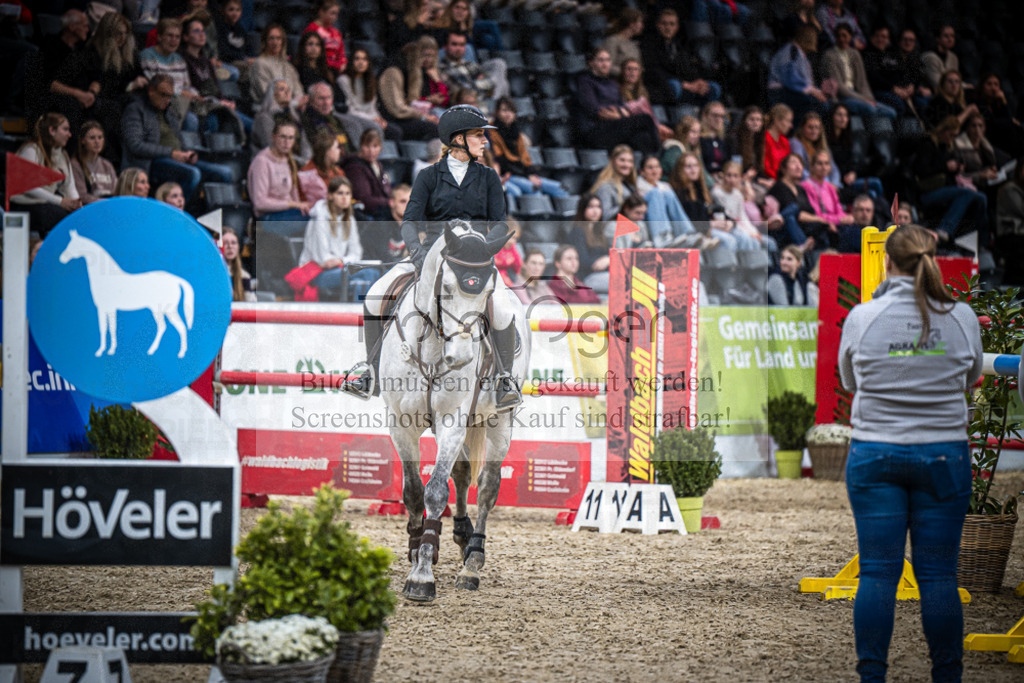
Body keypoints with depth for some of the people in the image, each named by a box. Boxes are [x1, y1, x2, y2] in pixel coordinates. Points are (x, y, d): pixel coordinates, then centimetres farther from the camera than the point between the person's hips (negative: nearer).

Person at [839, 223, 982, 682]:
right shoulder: (962, 318, -4)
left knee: (877, 572, 3)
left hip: (874, 454, 0)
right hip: (943, 454, 0)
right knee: (938, 574, 5)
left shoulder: (861, 318, -5)